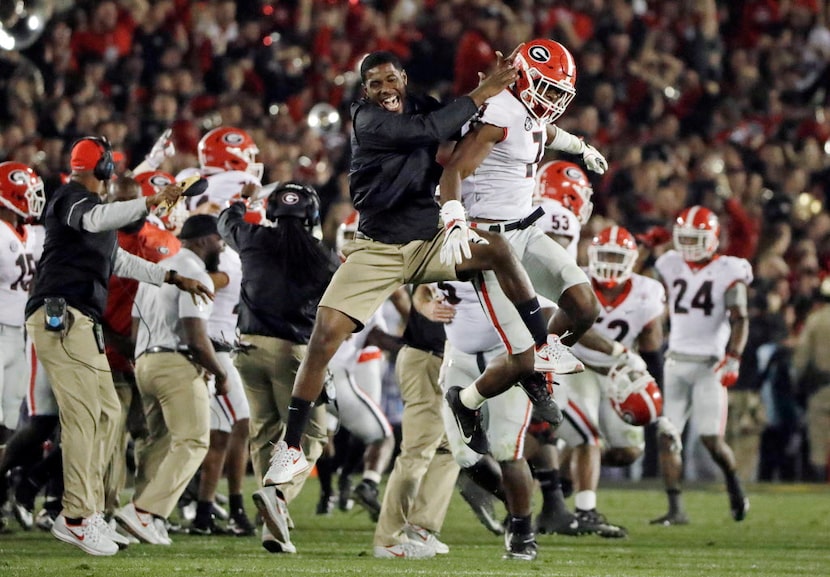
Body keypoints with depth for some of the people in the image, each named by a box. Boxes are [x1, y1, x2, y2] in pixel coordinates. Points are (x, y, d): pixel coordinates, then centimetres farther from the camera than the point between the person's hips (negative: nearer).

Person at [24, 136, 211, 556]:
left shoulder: (91, 208, 25)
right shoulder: (71, 199, -4)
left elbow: (123, 262, 35)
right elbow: (96, 219, -27)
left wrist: (175, 279, 35)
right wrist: (150, 203, -39)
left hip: (81, 324, 10)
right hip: (59, 317, -10)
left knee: (107, 412, 11)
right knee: (83, 413, -15)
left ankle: (83, 512, 12)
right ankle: (78, 518, -17)